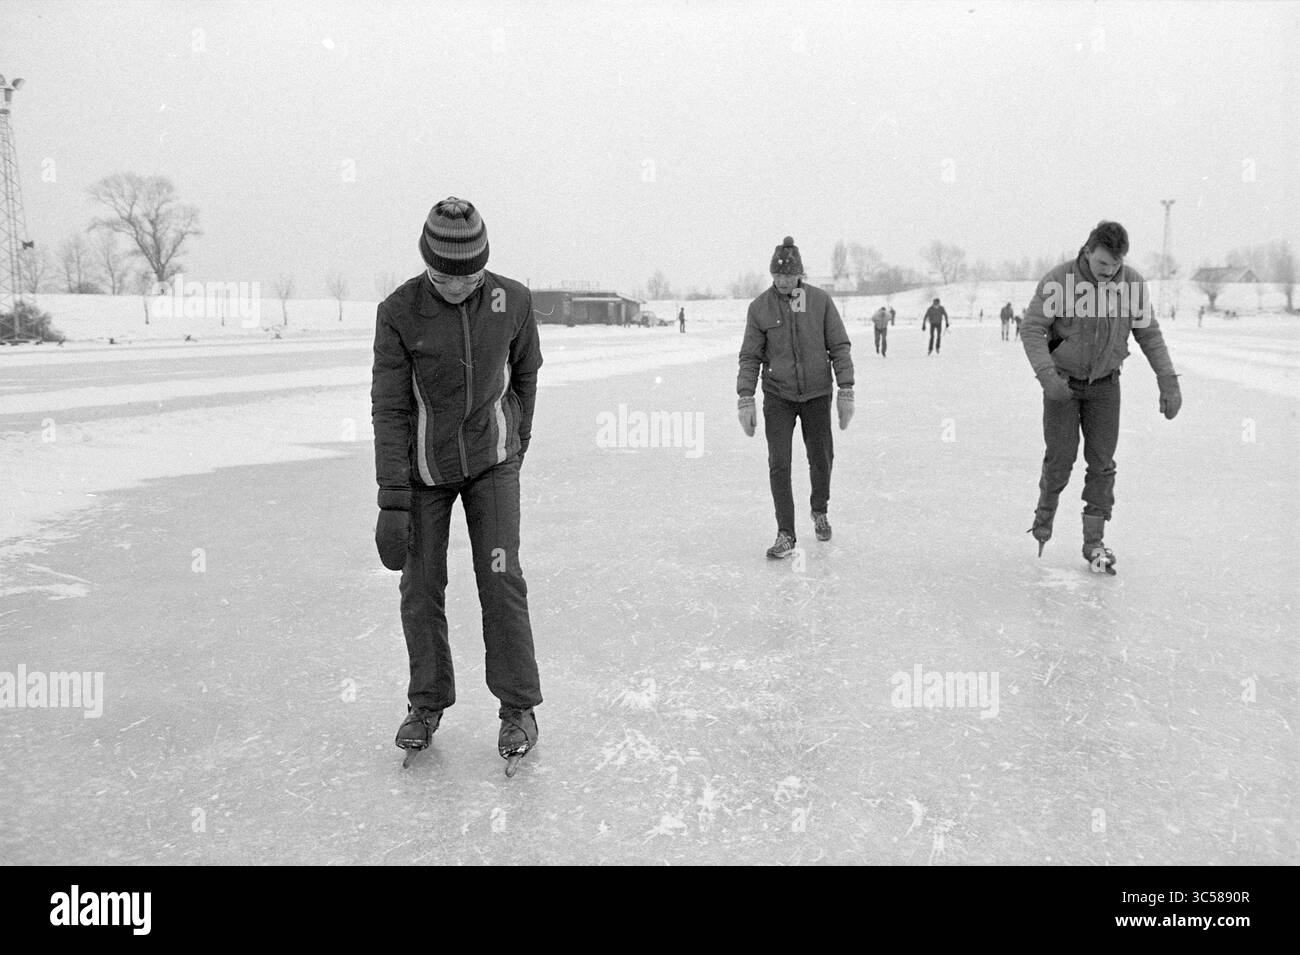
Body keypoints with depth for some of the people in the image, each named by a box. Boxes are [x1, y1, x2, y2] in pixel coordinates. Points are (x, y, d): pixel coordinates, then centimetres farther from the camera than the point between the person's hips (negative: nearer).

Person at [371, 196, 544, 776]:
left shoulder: (512, 301, -11)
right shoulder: (399, 312, -16)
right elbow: (389, 409, -14)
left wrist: (519, 439, 18)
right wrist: (393, 501, -18)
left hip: (491, 458, 0)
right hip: (422, 466, 0)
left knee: (500, 579, -5)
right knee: (421, 588, 4)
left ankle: (518, 708, 8)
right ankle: (427, 702, 22)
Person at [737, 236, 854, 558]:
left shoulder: (820, 301, -5)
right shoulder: (760, 307, -5)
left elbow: (839, 346, -2)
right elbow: (750, 357, -2)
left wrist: (846, 391, -7)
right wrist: (745, 399, -8)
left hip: (817, 395, 1)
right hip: (778, 397, -1)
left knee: (821, 459, 12)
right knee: (779, 465, -6)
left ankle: (819, 512, 39)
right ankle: (786, 535, 3)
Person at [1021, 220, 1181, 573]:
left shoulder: (1131, 282, -9)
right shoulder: (1059, 280, -18)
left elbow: (1149, 334, -1)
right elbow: (1032, 329, -17)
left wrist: (1169, 382, -5)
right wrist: (1047, 375, -29)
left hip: (1105, 384, 3)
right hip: (1063, 382, -2)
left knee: (1102, 463, 1)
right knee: (1060, 458, -4)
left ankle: (1094, 541, 10)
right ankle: (1044, 515, 24)